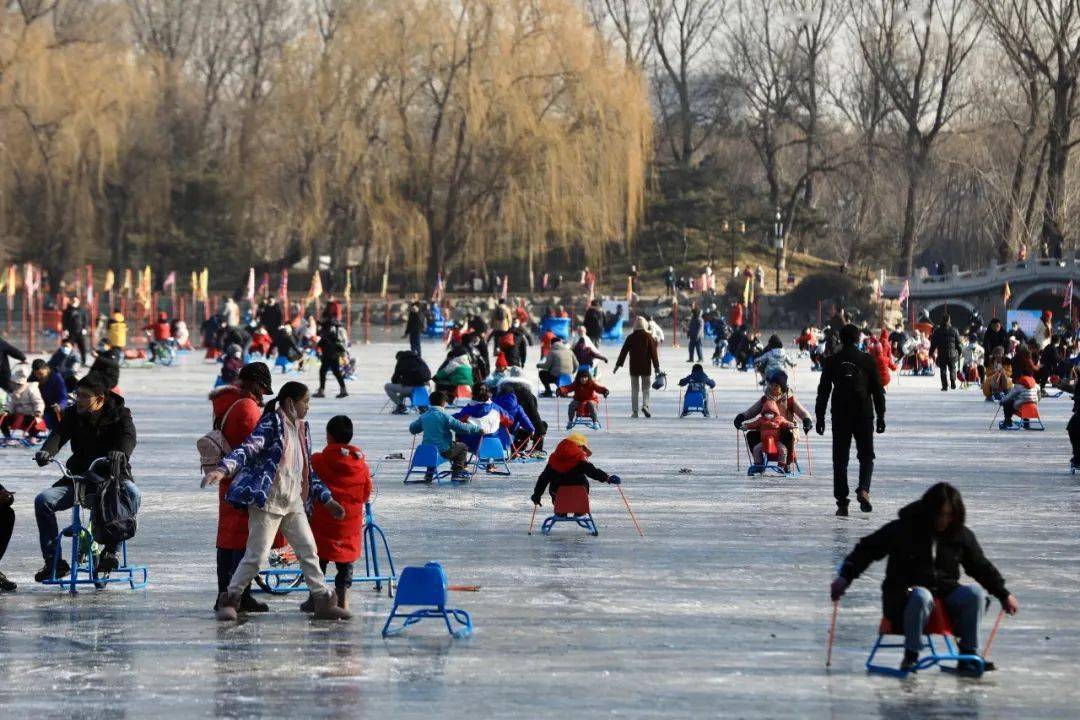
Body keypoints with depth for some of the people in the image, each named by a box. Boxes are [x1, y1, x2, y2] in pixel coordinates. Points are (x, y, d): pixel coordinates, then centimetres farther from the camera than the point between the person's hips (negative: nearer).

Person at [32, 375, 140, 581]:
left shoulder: (120, 414, -3)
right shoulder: (73, 414, 4)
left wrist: (119, 453, -46)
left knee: (132, 494, -36)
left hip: (112, 477, -3)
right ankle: (53, 561, -15)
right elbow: (59, 434, -13)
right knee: (43, 500, -20)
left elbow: (128, 437, -22)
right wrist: (46, 451, -37)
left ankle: (111, 548, -24)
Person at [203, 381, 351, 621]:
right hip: (268, 500, -8)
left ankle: (324, 601, 14)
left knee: (309, 551, 8)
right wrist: (223, 469, -36)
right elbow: (249, 448, -21)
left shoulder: (302, 429, 16)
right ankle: (229, 600, 6)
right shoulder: (272, 423, -8)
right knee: (257, 555, -6)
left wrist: (327, 498, 26)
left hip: (294, 502, 8)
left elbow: (307, 470, 25)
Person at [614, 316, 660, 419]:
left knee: (635, 389, 7)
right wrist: (656, 366, 1)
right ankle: (645, 405, -16)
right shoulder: (648, 337, -4)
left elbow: (623, 352, 1)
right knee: (646, 388, 8)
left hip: (634, 368, 1)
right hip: (646, 368, -1)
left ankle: (635, 411, 4)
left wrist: (618, 365, 8)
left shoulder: (630, 337, -1)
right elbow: (653, 352, -4)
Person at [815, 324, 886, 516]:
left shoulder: (831, 362, 2)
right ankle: (863, 490, -16)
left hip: (840, 417, 1)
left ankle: (842, 502, 2)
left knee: (840, 459, 6)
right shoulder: (867, 360, 0)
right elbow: (878, 390, 2)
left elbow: (823, 392, 3)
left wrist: (820, 417, 9)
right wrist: (881, 416, 8)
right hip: (864, 416, -1)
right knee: (866, 456, 9)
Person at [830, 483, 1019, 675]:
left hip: (945, 592, 4)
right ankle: (910, 657, -28)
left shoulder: (961, 535, 6)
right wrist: (844, 577, -10)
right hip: (903, 595, -4)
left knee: (976, 593, -24)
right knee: (921, 597, -40)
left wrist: (1004, 595, 15)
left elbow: (982, 567, 19)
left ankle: (968, 656, -16)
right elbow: (867, 549, 1)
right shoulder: (902, 529, -5)